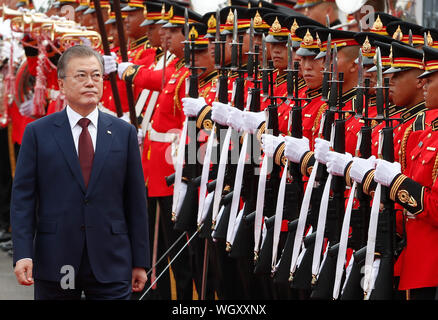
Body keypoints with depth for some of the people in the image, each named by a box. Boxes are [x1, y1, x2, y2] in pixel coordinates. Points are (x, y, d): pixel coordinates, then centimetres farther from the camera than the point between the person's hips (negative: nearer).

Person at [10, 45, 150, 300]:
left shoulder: (124, 133, 8)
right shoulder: (38, 133, 3)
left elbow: (136, 199, 7)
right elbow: (23, 198, 0)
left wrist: (140, 262, 5)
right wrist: (23, 255, -11)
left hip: (111, 264, 1)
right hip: (54, 263, -1)